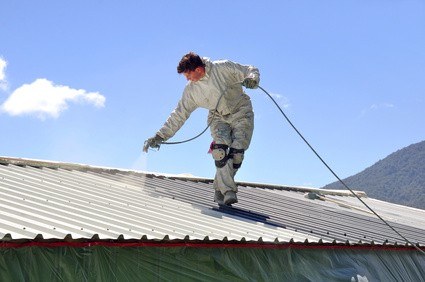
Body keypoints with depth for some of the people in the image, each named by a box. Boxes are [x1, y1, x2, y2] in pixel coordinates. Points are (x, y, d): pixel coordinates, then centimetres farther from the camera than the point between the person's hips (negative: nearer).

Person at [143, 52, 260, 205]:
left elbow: (251, 70, -5)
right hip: (219, 118, 2)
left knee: (236, 152, -17)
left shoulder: (223, 68, -14)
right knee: (220, 149, -25)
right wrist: (160, 136, -5)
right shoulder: (191, 90, -4)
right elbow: (179, 115, 0)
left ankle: (220, 189, -1)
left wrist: (251, 79, -30)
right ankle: (227, 191, -23)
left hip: (241, 112, -2)